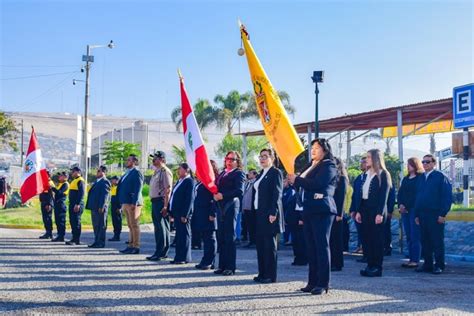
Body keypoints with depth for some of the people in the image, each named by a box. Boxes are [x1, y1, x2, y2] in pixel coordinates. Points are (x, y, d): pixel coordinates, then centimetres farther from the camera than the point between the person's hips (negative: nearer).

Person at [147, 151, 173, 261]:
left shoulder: (165, 171, -12)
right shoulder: (156, 171, 17)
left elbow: (168, 190, -18)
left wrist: (165, 206, -22)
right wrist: (153, 202, 18)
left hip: (161, 202, -10)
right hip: (155, 202, 10)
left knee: (161, 228, -6)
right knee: (158, 227, 12)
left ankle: (160, 253, -2)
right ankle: (163, 252, 19)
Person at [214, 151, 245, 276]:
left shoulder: (239, 173, -2)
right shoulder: (222, 173, 20)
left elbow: (239, 191, -14)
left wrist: (222, 195, -17)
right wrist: (215, 194, -5)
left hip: (231, 207, -7)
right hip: (220, 207, 7)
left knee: (229, 237, -4)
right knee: (221, 237, 7)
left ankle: (230, 267, 0)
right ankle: (222, 265, 13)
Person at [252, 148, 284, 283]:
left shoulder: (276, 173, -7)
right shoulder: (261, 174, 17)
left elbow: (277, 194, -14)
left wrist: (273, 213, -20)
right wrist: (255, 213, 12)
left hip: (270, 214, -8)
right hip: (259, 214, 8)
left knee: (270, 245, -3)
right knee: (260, 244, 11)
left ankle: (270, 276, 2)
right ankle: (262, 273, 19)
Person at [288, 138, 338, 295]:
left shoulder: (329, 166, -6)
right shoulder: (311, 166, 21)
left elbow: (318, 183, -20)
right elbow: (305, 184, 22)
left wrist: (296, 180, -13)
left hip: (322, 210, -9)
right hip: (309, 210, 9)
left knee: (322, 245, -6)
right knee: (311, 247, 9)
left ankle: (323, 283, -2)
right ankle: (313, 282, 14)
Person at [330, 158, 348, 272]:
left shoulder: (342, 179, -3)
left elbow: (342, 197, -9)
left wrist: (339, 214, -15)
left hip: (336, 212, -6)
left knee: (335, 237, -2)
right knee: (329, 237, 5)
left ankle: (337, 263, 4)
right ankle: (331, 262, 10)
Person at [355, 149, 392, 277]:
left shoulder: (383, 174, -4)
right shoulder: (367, 174, 15)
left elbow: (384, 195, -10)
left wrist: (380, 213, -17)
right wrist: (358, 211, 8)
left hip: (376, 211, -7)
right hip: (365, 210, 7)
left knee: (376, 238, -3)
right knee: (367, 238, 5)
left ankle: (377, 268, 2)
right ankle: (370, 265, 12)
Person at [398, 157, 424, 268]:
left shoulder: (421, 178, -4)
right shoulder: (405, 179, 18)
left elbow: (418, 194, -11)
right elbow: (400, 193, 14)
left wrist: (406, 206, -13)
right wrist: (401, 205, -3)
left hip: (415, 210, -7)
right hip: (405, 210, 7)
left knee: (415, 236, -8)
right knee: (408, 236, 6)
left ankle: (415, 260, -6)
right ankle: (411, 259, 10)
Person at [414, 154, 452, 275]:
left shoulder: (441, 177, -3)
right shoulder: (421, 178, 16)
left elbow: (447, 197, -8)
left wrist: (443, 214, -15)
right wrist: (417, 214, 13)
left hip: (435, 215, -6)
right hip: (422, 215, 6)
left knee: (437, 241, -1)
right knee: (425, 241, 8)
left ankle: (439, 265, 6)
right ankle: (427, 264, 15)